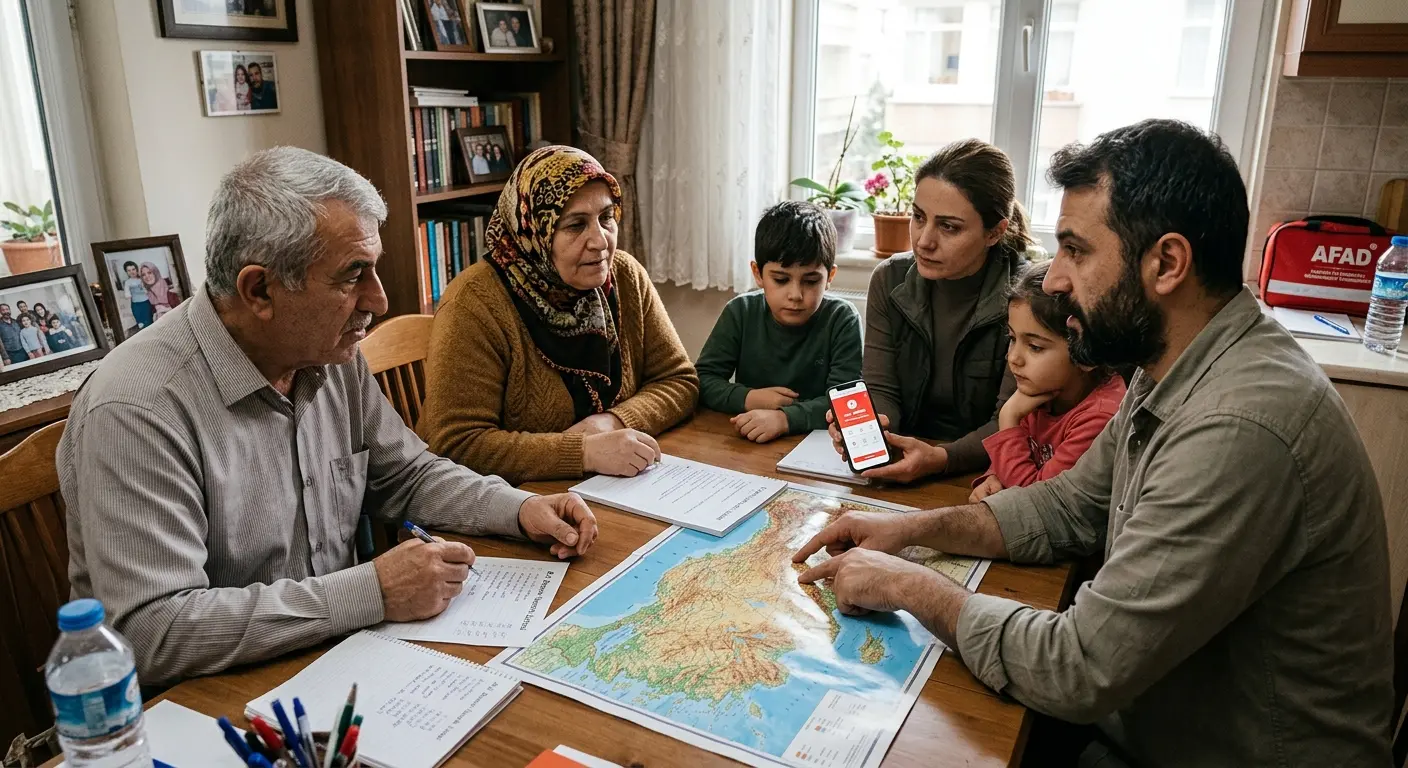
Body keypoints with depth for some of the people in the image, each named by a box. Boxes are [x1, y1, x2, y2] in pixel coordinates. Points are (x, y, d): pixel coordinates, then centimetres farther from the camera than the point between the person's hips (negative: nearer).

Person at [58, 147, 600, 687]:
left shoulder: (334, 357, 1)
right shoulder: (138, 410, -24)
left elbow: (406, 475, 13)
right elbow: (151, 632, -28)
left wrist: (519, 509, -4)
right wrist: (371, 593, -28)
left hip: (337, 656, 7)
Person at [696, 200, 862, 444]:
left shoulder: (842, 319, -8)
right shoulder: (740, 312, 0)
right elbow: (702, 380, 1)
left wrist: (785, 418, -31)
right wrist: (748, 398, -17)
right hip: (744, 444, 2)